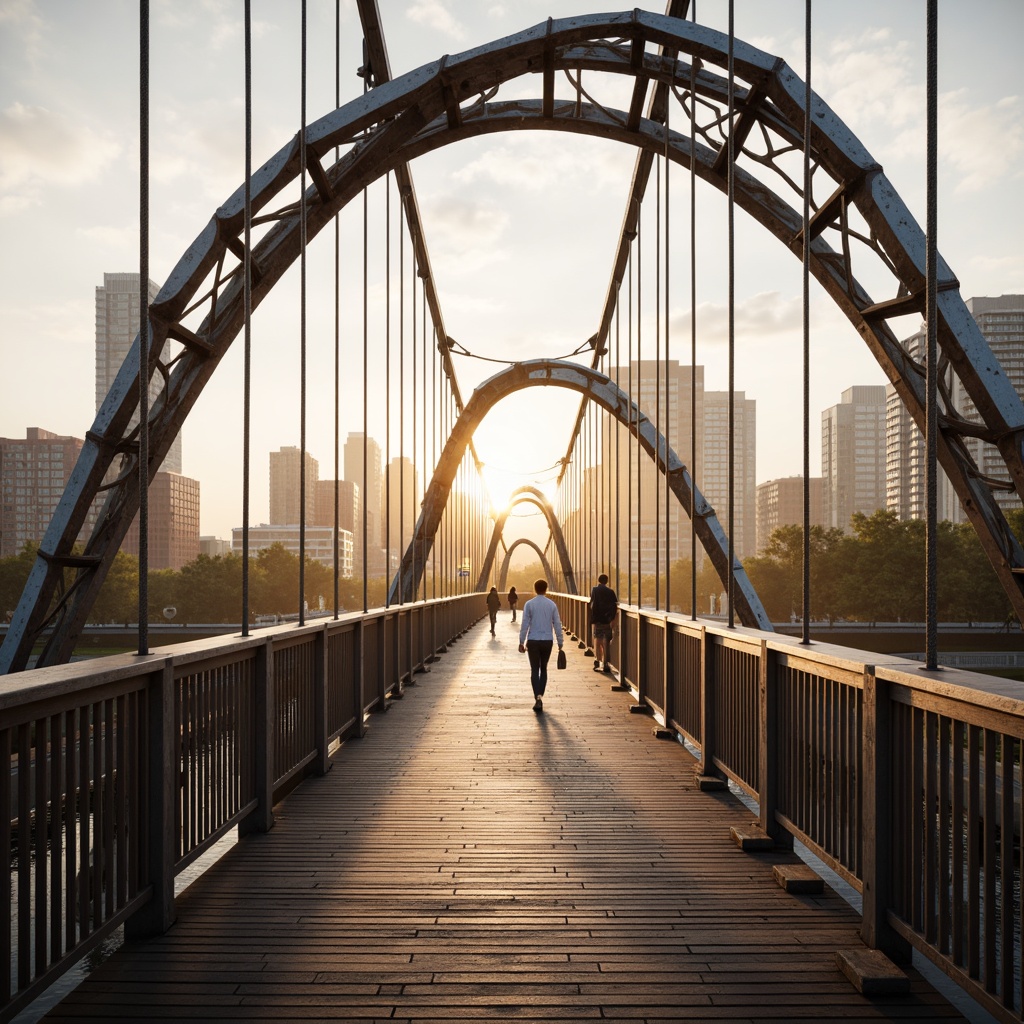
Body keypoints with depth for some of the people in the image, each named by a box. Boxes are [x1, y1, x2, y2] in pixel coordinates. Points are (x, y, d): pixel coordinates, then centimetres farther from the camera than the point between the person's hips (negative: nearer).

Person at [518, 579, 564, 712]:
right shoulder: (552, 605, 1)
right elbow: (557, 625, 2)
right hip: (547, 641, 2)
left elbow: (525, 624, -6)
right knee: (543, 669, 17)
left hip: (533, 641, -2)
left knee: (534, 670, 2)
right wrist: (560, 643, 9)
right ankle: (540, 696, 17)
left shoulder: (529, 604, -5)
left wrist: (521, 642, -1)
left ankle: (538, 697, -15)